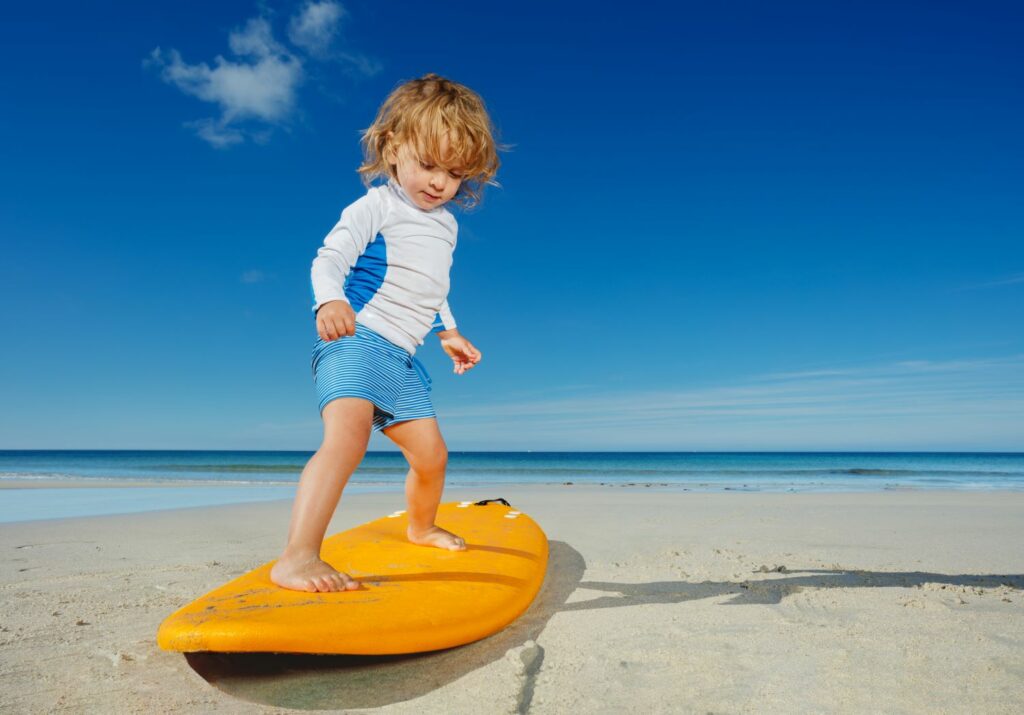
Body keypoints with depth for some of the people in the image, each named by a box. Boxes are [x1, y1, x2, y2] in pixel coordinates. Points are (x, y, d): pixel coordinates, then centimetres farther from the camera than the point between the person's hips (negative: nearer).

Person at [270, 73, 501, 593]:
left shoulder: (446, 225, 17)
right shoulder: (376, 206, -7)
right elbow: (329, 257, -20)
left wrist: (447, 333, 32)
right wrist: (330, 299, -39)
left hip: (402, 360, 8)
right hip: (355, 341, -7)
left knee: (432, 455, 16)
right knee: (348, 434, -33)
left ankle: (421, 528, 44)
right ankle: (297, 558, -36)